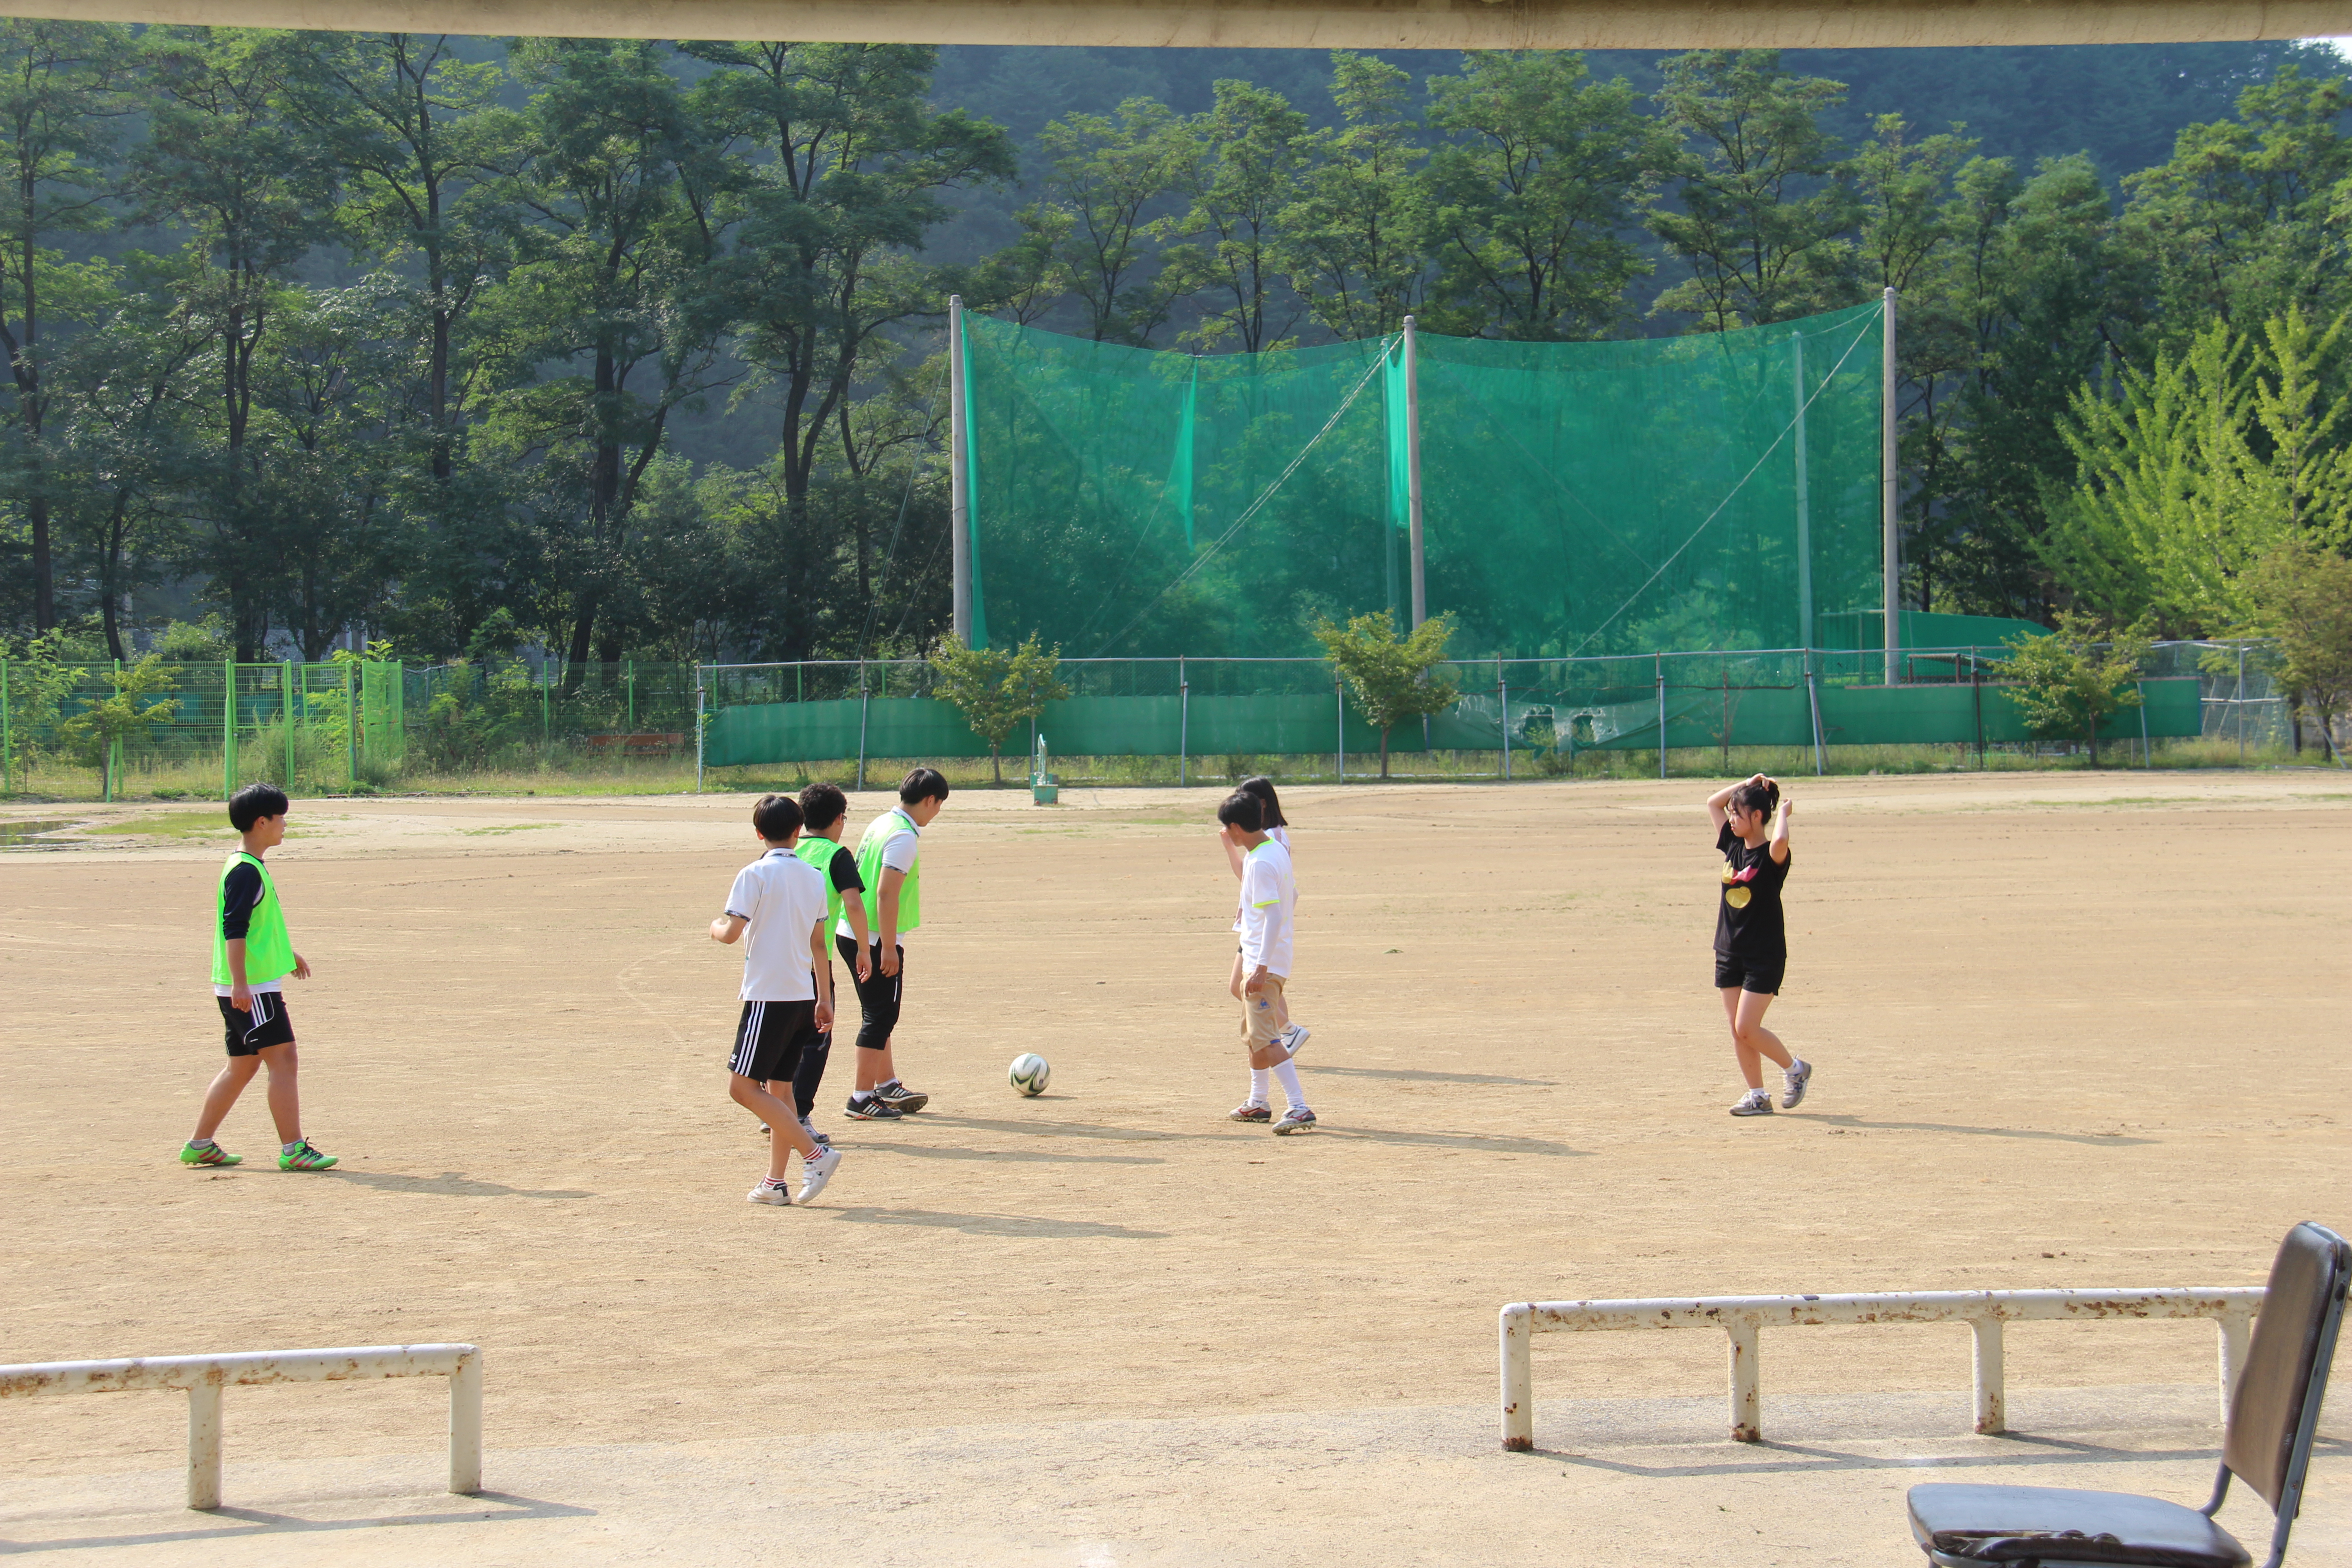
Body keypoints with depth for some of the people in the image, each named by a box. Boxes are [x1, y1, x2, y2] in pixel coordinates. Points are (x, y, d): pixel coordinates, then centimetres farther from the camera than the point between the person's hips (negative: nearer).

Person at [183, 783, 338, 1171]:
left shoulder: (250, 867, 17)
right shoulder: (246, 871, -15)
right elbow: (234, 930, -22)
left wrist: (289, 954, 42)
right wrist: (240, 983, -27)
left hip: (250, 987, 10)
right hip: (250, 988, -10)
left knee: (243, 1066, 14)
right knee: (283, 1059, -10)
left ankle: (200, 1144, 20)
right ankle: (293, 1149, -10)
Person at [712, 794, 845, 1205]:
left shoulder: (756, 875, -9)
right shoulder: (813, 877, 10)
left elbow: (731, 933, -15)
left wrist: (715, 928, 9)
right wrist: (824, 999, 19)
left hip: (768, 996, -7)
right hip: (804, 996, 7)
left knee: (743, 1086, -5)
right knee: (778, 1085, 14)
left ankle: (815, 1153, -13)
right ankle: (775, 1182, 13)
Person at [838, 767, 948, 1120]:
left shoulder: (881, 824, 12)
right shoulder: (904, 837, -17)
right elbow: (887, 894, -23)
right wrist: (889, 948, -20)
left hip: (850, 933, 10)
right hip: (877, 940, -10)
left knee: (880, 1014, 19)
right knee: (881, 1016, -2)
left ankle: (887, 1084, 30)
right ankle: (863, 1098, 1)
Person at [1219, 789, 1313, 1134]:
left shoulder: (1260, 863, -20)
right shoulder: (1277, 850, 9)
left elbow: (1274, 915, -26)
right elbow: (1293, 895, 21)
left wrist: (1262, 967, -30)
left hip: (1264, 963, -11)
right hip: (1258, 959, 11)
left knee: (1265, 1037, -15)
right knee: (1252, 1031, 23)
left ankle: (1299, 1108, -21)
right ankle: (1257, 1103, 37)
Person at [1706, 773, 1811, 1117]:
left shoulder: (1771, 856, -13)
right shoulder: (1733, 845, 7)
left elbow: (1780, 842, -39)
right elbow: (1713, 802, 16)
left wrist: (1783, 811, -20)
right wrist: (1749, 785, 7)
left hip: (1764, 956, -7)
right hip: (1730, 952, 7)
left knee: (1747, 1028, -9)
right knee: (1737, 1030, 6)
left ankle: (1795, 1068, 14)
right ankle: (1758, 1096, 14)